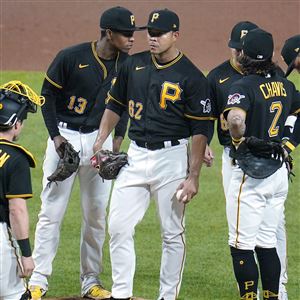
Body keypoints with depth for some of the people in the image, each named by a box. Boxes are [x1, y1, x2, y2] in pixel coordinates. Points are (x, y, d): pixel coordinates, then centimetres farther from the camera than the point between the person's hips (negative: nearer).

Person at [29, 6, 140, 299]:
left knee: (97, 214, 7)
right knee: (51, 212, -3)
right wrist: (56, 138, -12)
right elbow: (48, 96, -5)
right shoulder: (70, 57, -15)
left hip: (99, 140, 4)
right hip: (65, 135, -4)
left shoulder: (127, 65, -1)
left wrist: (116, 142, 0)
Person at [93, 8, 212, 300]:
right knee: (118, 227, 0)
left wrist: (193, 176, -12)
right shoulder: (133, 65, 5)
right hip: (135, 156, 4)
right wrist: (100, 141, 8)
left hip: (171, 158, -4)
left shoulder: (192, 78, -8)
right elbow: (115, 104, 18)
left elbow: (200, 131, -8)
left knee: (172, 233, 3)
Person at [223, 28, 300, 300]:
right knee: (268, 243, 16)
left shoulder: (244, 87, -15)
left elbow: (235, 117, -34)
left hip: (251, 173, -7)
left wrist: (239, 141, -18)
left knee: (241, 246, -2)